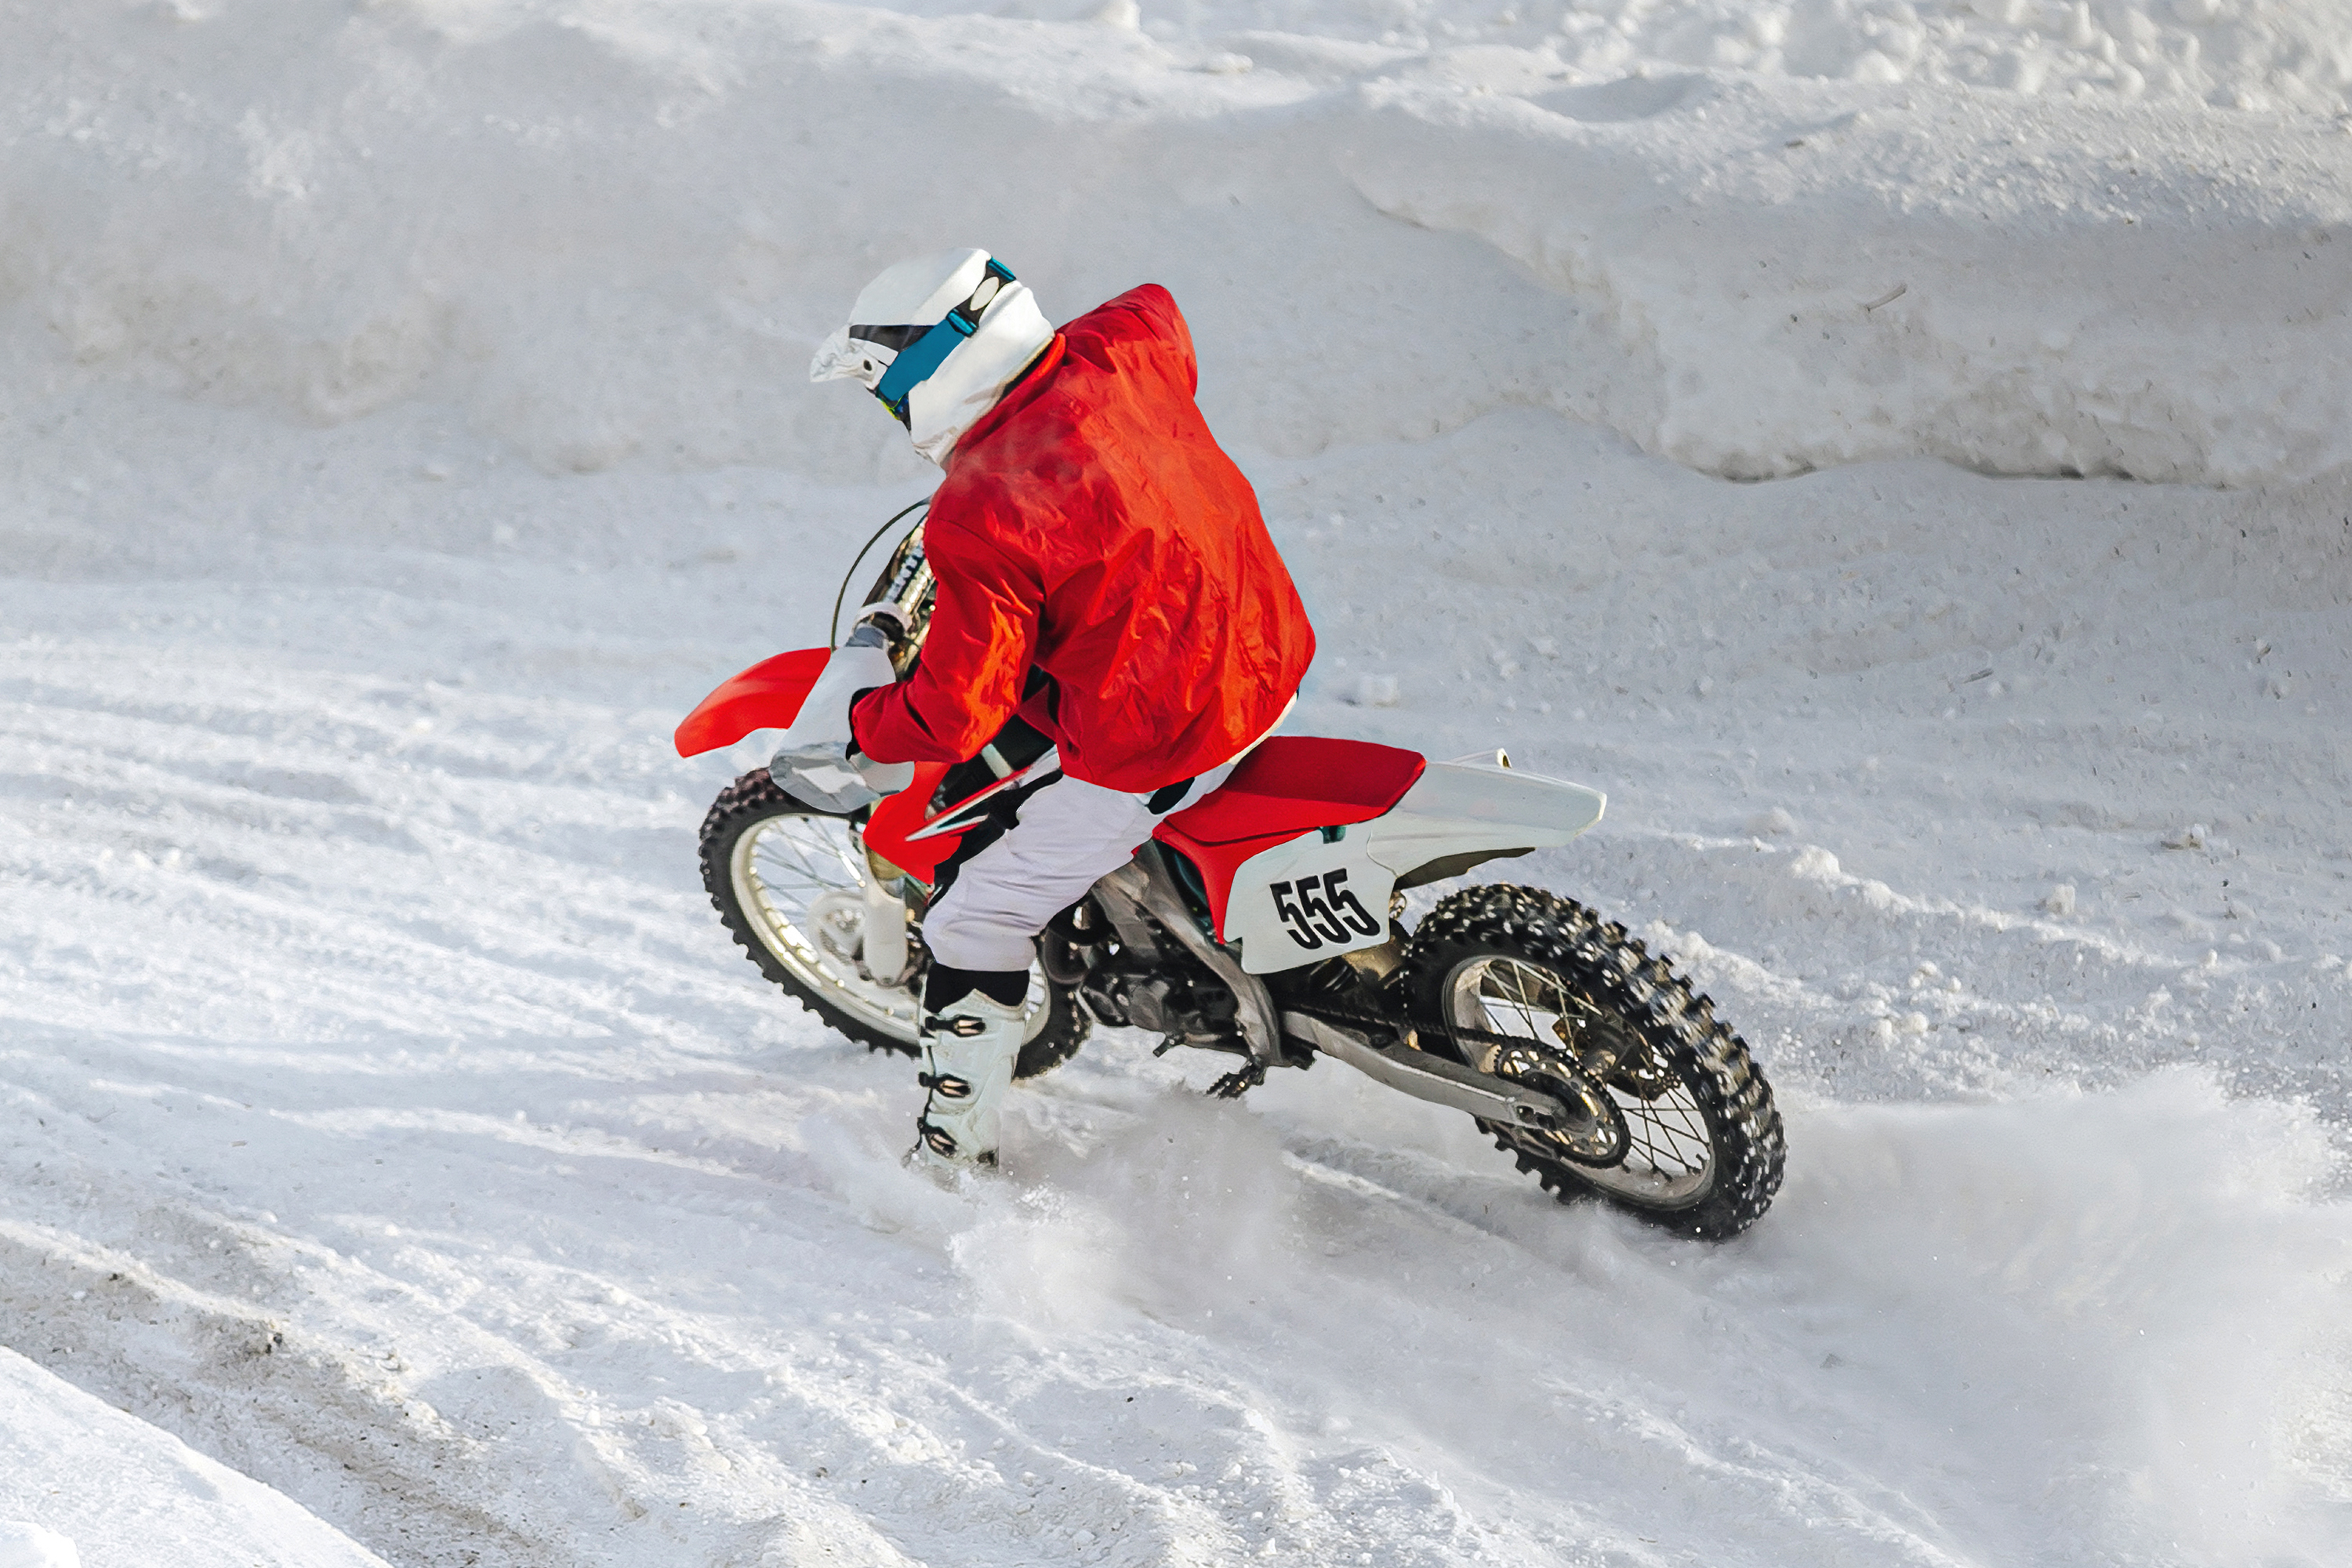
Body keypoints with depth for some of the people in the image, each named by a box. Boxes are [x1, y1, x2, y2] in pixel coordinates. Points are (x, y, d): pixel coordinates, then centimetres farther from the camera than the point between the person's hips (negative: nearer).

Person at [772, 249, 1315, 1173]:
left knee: (973, 922, 7)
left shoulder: (978, 520, -24)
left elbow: (956, 715, -21)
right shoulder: (1125, 349, -5)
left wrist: (855, 730, -2)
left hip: (1152, 753, -8)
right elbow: (1161, 312, 22)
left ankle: (951, 1153, 17)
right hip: (1272, 662, 8)